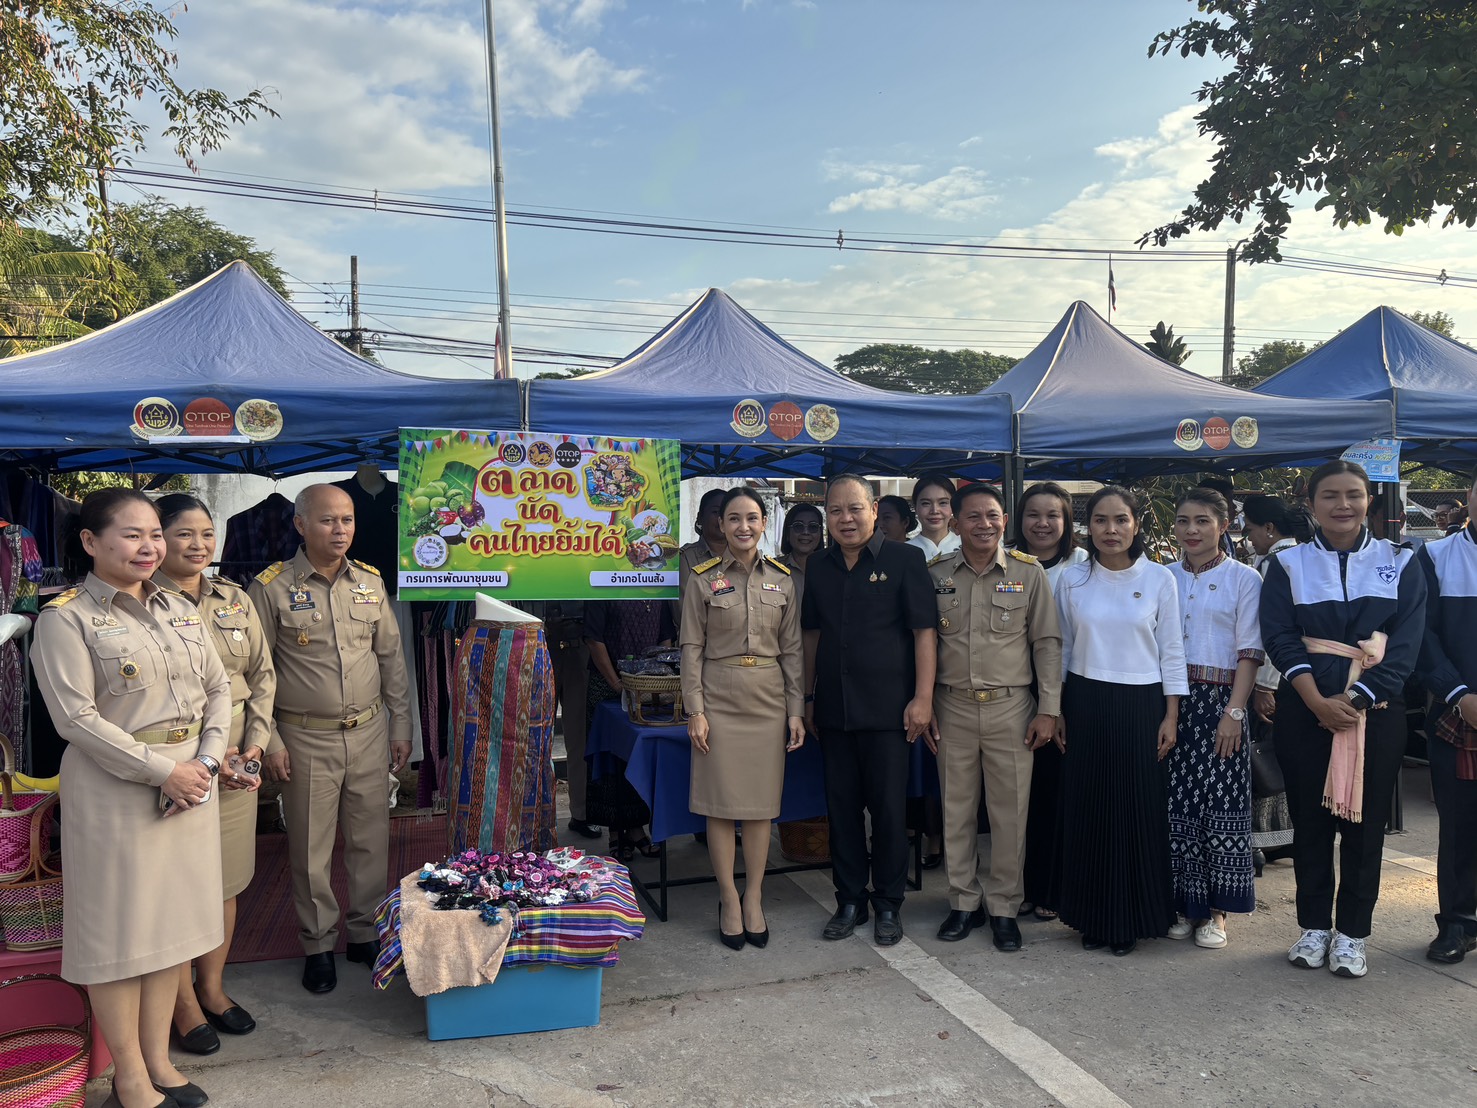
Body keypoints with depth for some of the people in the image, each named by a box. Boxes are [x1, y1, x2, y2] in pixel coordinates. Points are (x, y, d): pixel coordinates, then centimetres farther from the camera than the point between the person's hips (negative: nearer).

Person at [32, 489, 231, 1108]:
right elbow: (77, 717, -15)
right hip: (116, 791, -6)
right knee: (120, 929, 5)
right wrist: (164, 771, -17)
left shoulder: (180, 611, 9)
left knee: (175, 918, 13)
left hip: (191, 783, 6)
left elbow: (218, 689, 10)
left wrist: (205, 761, -5)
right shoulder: (66, 618, -8)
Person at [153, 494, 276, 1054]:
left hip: (237, 760, 5)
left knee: (226, 878, 14)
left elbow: (263, 675, 10)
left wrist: (255, 744, -2)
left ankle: (212, 987, 32)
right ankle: (183, 1002, 23)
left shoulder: (235, 599, 8)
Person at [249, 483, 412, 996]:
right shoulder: (271, 587, -6)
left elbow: (391, 657, 11)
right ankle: (318, 945, 24)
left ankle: (366, 933, 28)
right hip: (307, 739, -3)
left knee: (371, 839, 11)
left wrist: (400, 726, 9)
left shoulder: (370, 581, 5)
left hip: (369, 732, 3)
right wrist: (269, 742, -6)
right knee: (310, 848, 7)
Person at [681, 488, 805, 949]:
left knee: (761, 804, 7)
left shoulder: (783, 580, 6)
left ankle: (754, 900, 20)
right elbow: (692, 648, -2)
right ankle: (729, 900, 16)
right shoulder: (703, 579, -1)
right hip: (719, 700, -2)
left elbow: (791, 649, 8)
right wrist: (695, 710, -8)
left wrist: (796, 710, 3)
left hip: (768, 702, 2)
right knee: (721, 804, 2)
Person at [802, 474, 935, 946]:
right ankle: (849, 901, 24)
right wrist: (808, 698, 13)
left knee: (889, 807, 4)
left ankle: (888, 905, 19)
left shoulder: (905, 560, -4)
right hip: (834, 708, 4)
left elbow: (924, 631, -6)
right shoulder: (818, 567, 9)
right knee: (841, 806, 11)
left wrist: (923, 697, -12)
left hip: (888, 708, -4)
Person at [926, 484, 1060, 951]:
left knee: (1010, 811, 5)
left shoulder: (1029, 572, -1)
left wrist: (1048, 709, -3)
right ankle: (965, 902, 25)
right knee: (957, 810, 10)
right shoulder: (934, 574, 3)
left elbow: (1047, 643, 1)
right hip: (952, 707, 2)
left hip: (1012, 708, -1)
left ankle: (1004, 908, 20)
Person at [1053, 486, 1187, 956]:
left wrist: (1171, 715, -3)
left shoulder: (1159, 579, -2)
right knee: (1086, 809, 6)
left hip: (1140, 706, -1)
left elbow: (1171, 651, 0)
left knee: (1138, 811, 3)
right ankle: (1092, 916, 19)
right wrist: (1056, 711, 5)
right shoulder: (1072, 580, 2)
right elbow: (1061, 648, 7)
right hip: (1085, 705, 1)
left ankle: (1131, 918, 18)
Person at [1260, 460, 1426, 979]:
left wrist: (1356, 698, -14)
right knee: (1310, 819, 6)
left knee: (1365, 821, 4)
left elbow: (1407, 642, -3)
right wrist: (1317, 701, -17)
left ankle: (1352, 933, 17)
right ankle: (1314, 926, 20)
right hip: (1306, 707, 0)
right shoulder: (1287, 564, 4)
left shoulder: (1400, 562, 5)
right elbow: (1279, 637, -5)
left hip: (1376, 707, 0)